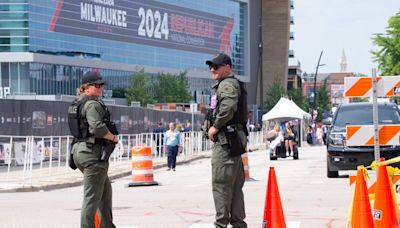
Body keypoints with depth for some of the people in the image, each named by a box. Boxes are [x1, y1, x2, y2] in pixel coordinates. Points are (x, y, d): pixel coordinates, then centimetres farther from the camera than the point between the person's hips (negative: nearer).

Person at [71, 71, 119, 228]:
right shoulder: (93, 104, -14)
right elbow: (98, 128, -26)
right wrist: (113, 138, -10)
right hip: (93, 152, -10)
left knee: (106, 189, 22)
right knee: (92, 196, -6)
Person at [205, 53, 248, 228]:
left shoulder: (227, 84, -10)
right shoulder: (237, 85, 22)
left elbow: (228, 107, -28)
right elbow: (244, 114, 30)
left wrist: (216, 126, -18)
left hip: (225, 140, -11)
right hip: (237, 137, 11)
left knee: (221, 183, -9)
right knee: (235, 185, 12)